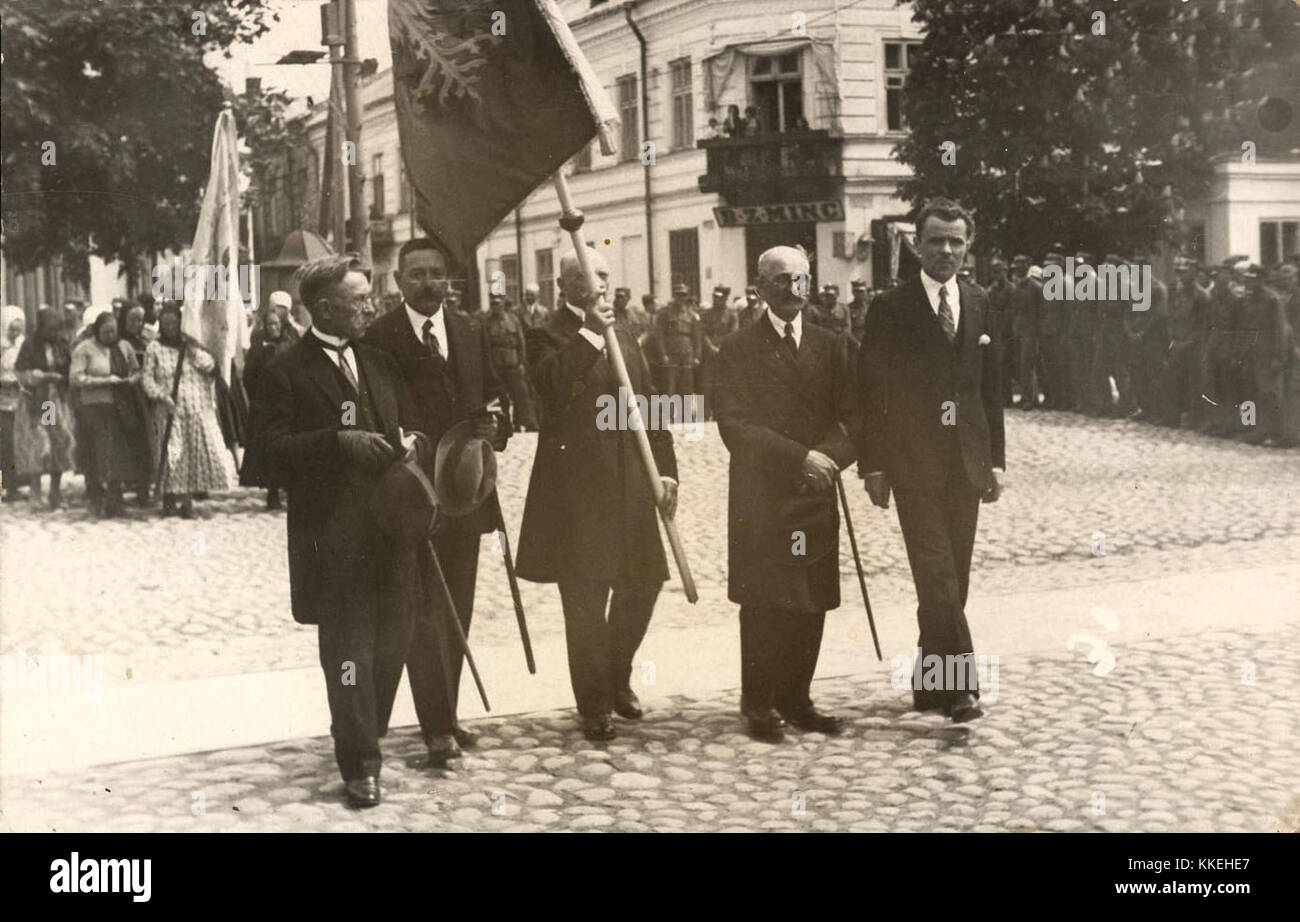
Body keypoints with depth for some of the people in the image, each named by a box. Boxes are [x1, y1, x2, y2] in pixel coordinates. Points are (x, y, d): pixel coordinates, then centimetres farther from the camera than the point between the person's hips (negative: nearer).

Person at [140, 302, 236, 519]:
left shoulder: (193, 345, 12)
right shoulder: (154, 348, 6)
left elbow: (209, 365, -1)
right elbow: (147, 379, 1)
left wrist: (191, 346, -9)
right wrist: (161, 396, -14)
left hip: (197, 410, 2)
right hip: (169, 411, -2)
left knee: (196, 452, -4)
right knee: (172, 454, -5)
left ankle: (187, 499, 1)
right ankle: (169, 495, 5)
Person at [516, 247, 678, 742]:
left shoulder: (624, 338, 18)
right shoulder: (548, 336, -3)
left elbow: (650, 405, 17)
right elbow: (550, 384, -24)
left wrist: (666, 469, 10)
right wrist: (589, 335, -21)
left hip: (630, 483, 6)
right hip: (577, 485, -6)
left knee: (642, 584, 9)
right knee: (586, 598, 0)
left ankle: (617, 678, 32)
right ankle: (594, 705, 12)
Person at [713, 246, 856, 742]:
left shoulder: (832, 346, 11)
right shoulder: (738, 349, -1)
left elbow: (850, 417, 4)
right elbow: (735, 426, -10)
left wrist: (830, 456, -17)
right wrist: (800, 457, -19)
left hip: (815, 496, 4)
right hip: (759, 497, -3)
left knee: (811, 604, 5)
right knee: (763, 604, -2)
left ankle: (796, 697, 17)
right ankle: (759, 703, 9)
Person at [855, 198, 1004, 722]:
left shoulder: (979, 306, 10)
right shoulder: (890, 309, -2)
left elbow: (991, 388, 13)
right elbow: (870, 393, -2)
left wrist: (996, 458, 8)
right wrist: (873, 466, -7)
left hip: (966, 462, 4)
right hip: (915, 464, -4)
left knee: (952, 580, 8)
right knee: (936, 574, -12)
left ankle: (931, 683, 19)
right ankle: (961, 683, -11)